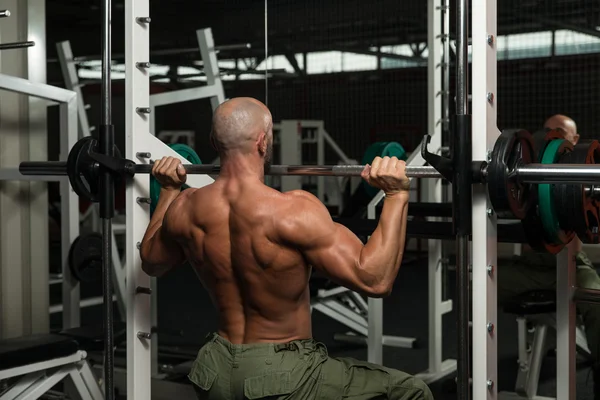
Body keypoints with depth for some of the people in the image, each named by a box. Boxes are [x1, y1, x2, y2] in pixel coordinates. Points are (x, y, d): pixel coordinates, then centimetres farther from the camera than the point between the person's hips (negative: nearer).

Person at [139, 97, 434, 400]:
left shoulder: (184, 210, -5)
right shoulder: (293, 211, -24)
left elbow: (151, 262, 16)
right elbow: (374, 280, -25)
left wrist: (169, 190, 25)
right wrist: (396, 195, -20)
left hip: (217, 376, 6)